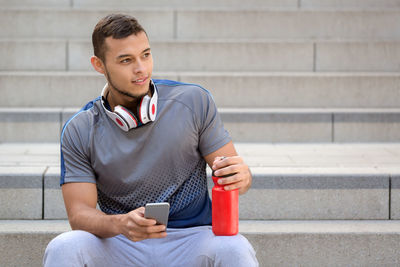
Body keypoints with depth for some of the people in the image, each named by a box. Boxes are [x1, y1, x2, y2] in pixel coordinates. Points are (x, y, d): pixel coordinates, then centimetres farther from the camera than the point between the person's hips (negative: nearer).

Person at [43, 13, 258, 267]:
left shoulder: (194, 101, 1)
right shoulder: (79, 132, 0)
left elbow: (231, 168, 4)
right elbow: (79, 213, -5)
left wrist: (242, 176, -23)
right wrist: (121, 224, -28)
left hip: (190, 238, 0)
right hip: (120, 245, 1)